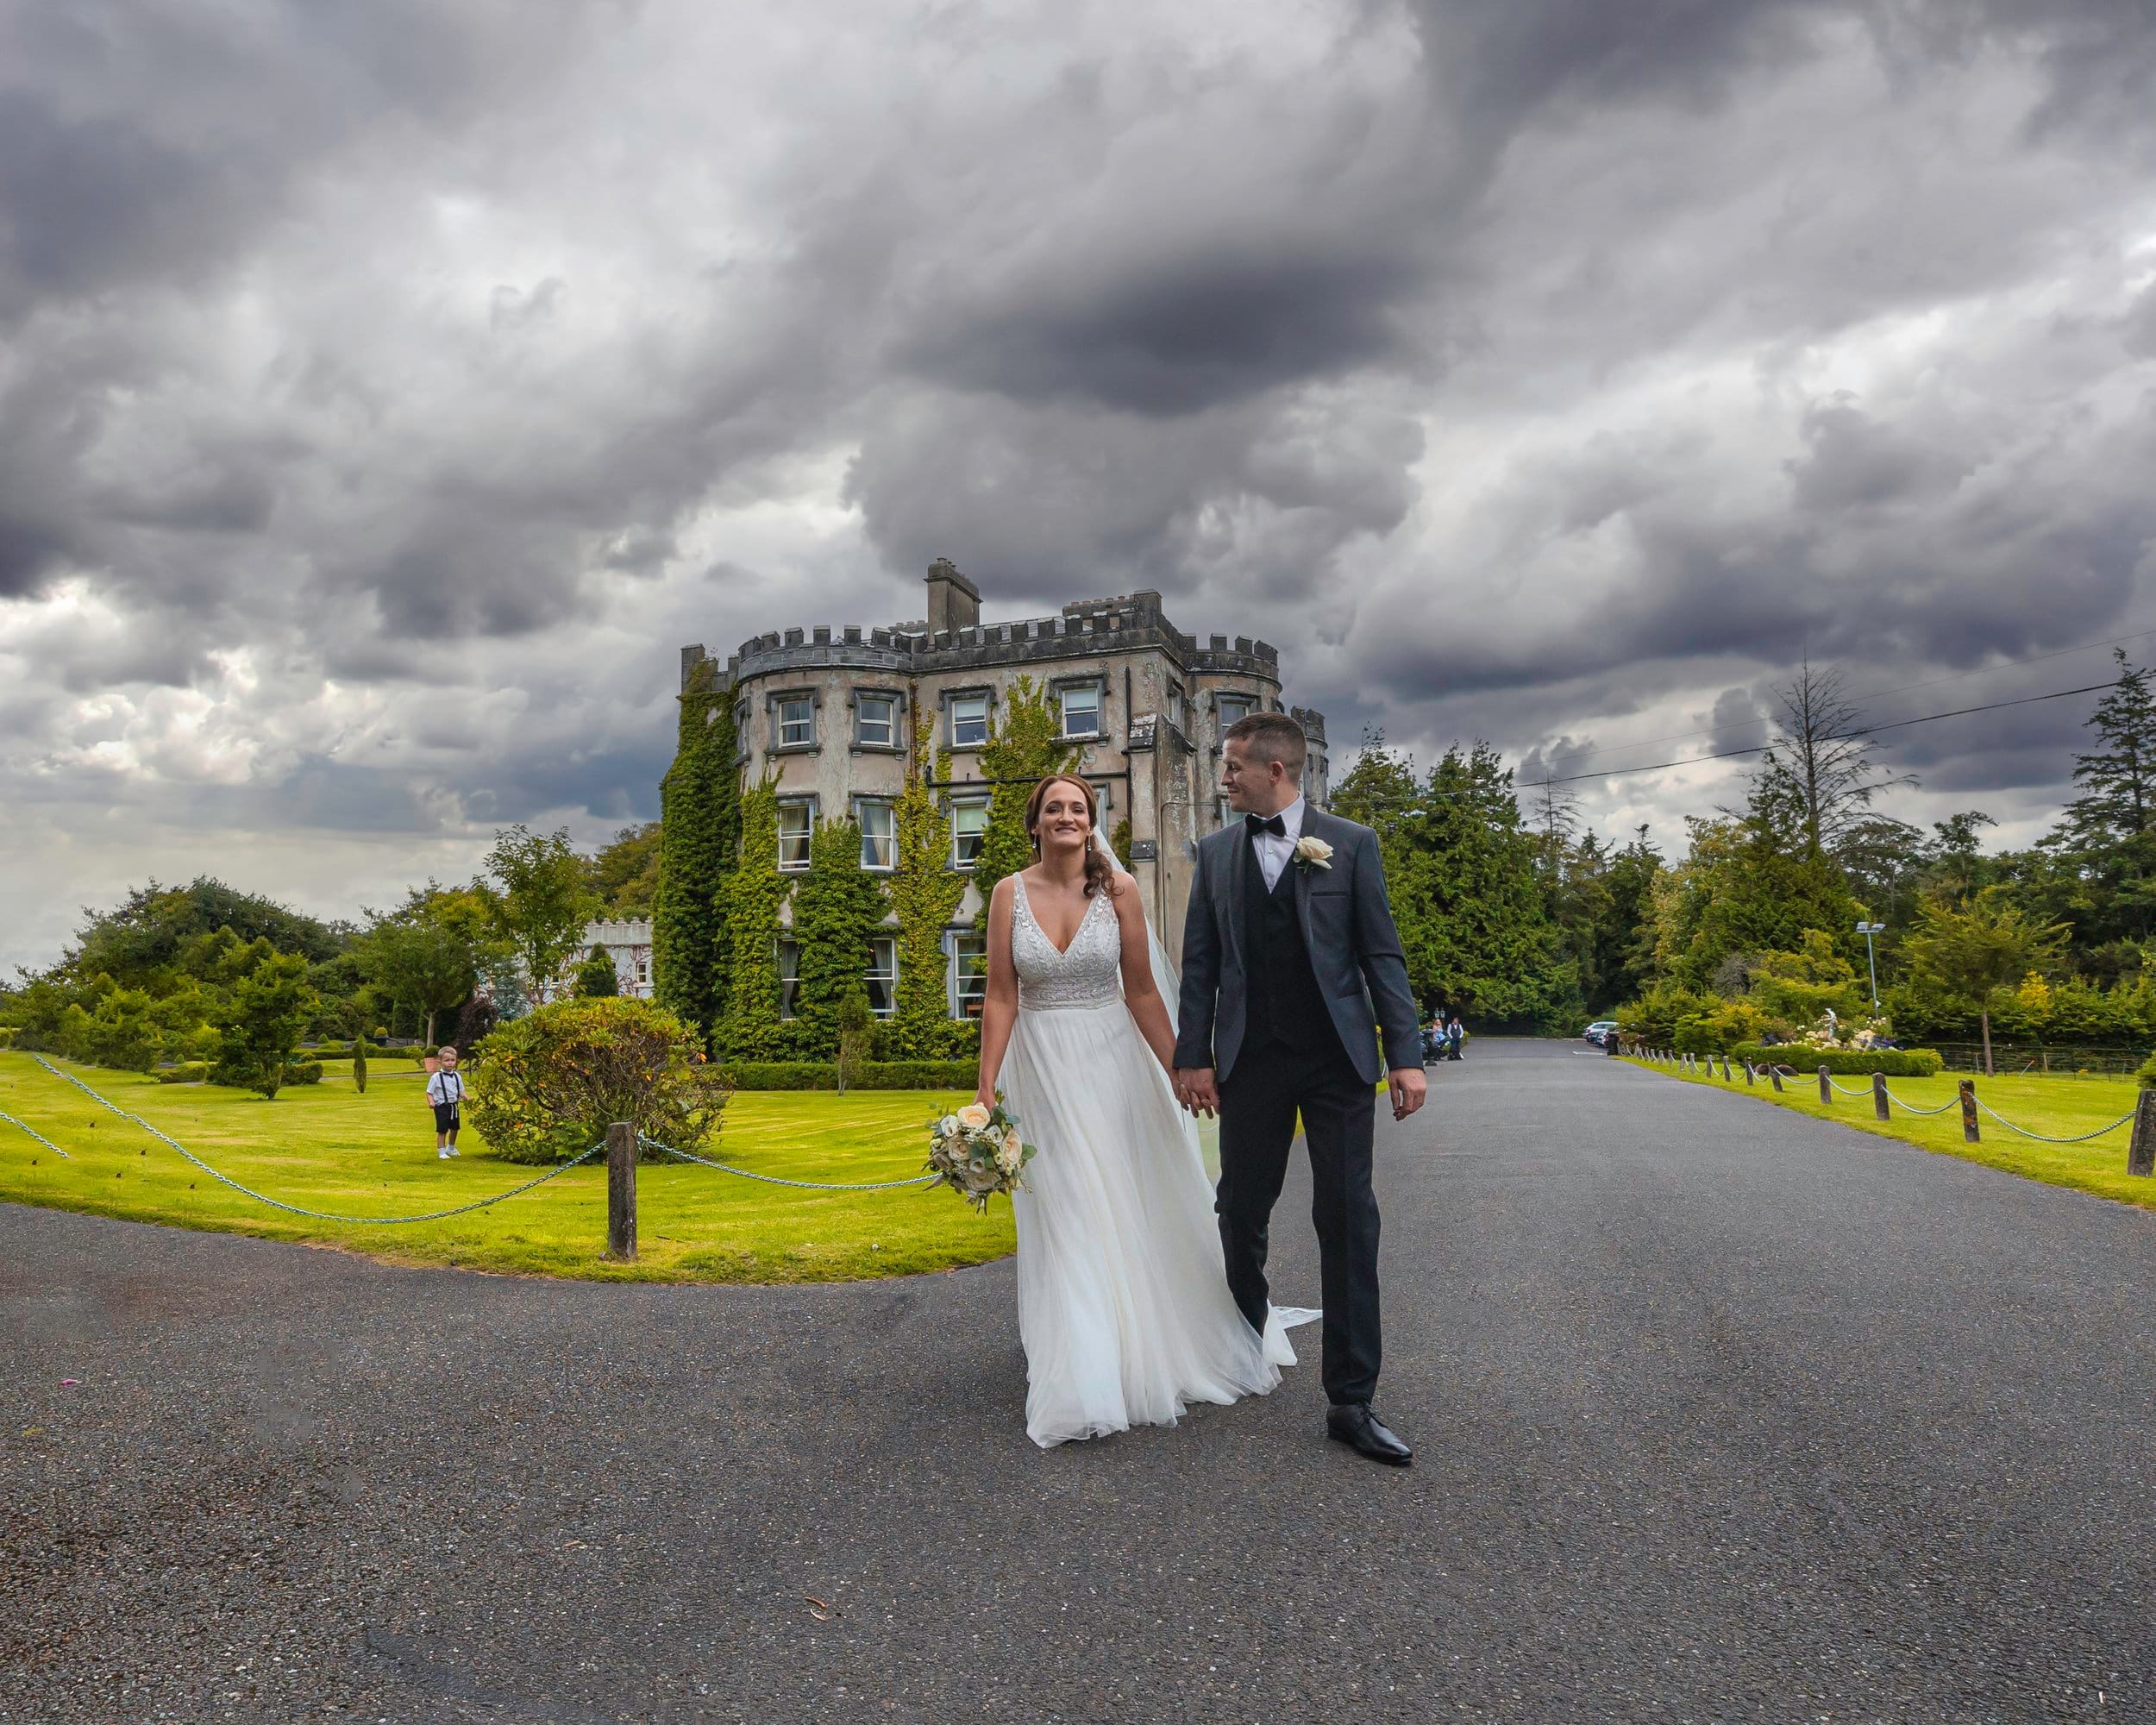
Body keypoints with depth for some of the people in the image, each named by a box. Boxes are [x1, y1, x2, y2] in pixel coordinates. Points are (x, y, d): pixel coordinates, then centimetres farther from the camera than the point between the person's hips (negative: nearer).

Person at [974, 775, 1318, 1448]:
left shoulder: (1118, 888, -4)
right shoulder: (1010, 893, -3)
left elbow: (1142, 991, -1)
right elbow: (1000, 998, -4)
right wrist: (985, 1088, -9)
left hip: (1111, 1064, 0)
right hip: (1042, 1069, 0)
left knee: (1133, 1208, 9)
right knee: (1065, 1220, 3)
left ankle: (1153, 1352, 32)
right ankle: (1084, 1382, 14)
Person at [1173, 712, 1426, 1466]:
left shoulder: (1350, 843, 1)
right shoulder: (1215, 851, 7)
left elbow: (1381, 955, 0)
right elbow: (1200, 963, 7)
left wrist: (1405, 1055, -6)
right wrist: (1193, 1056, 0)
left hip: (1337, 1058, -2)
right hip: (1250, 1060, 2)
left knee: (1348, 1222, -1)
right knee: (1241, 1213, 10)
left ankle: (1351, 1400, 7)